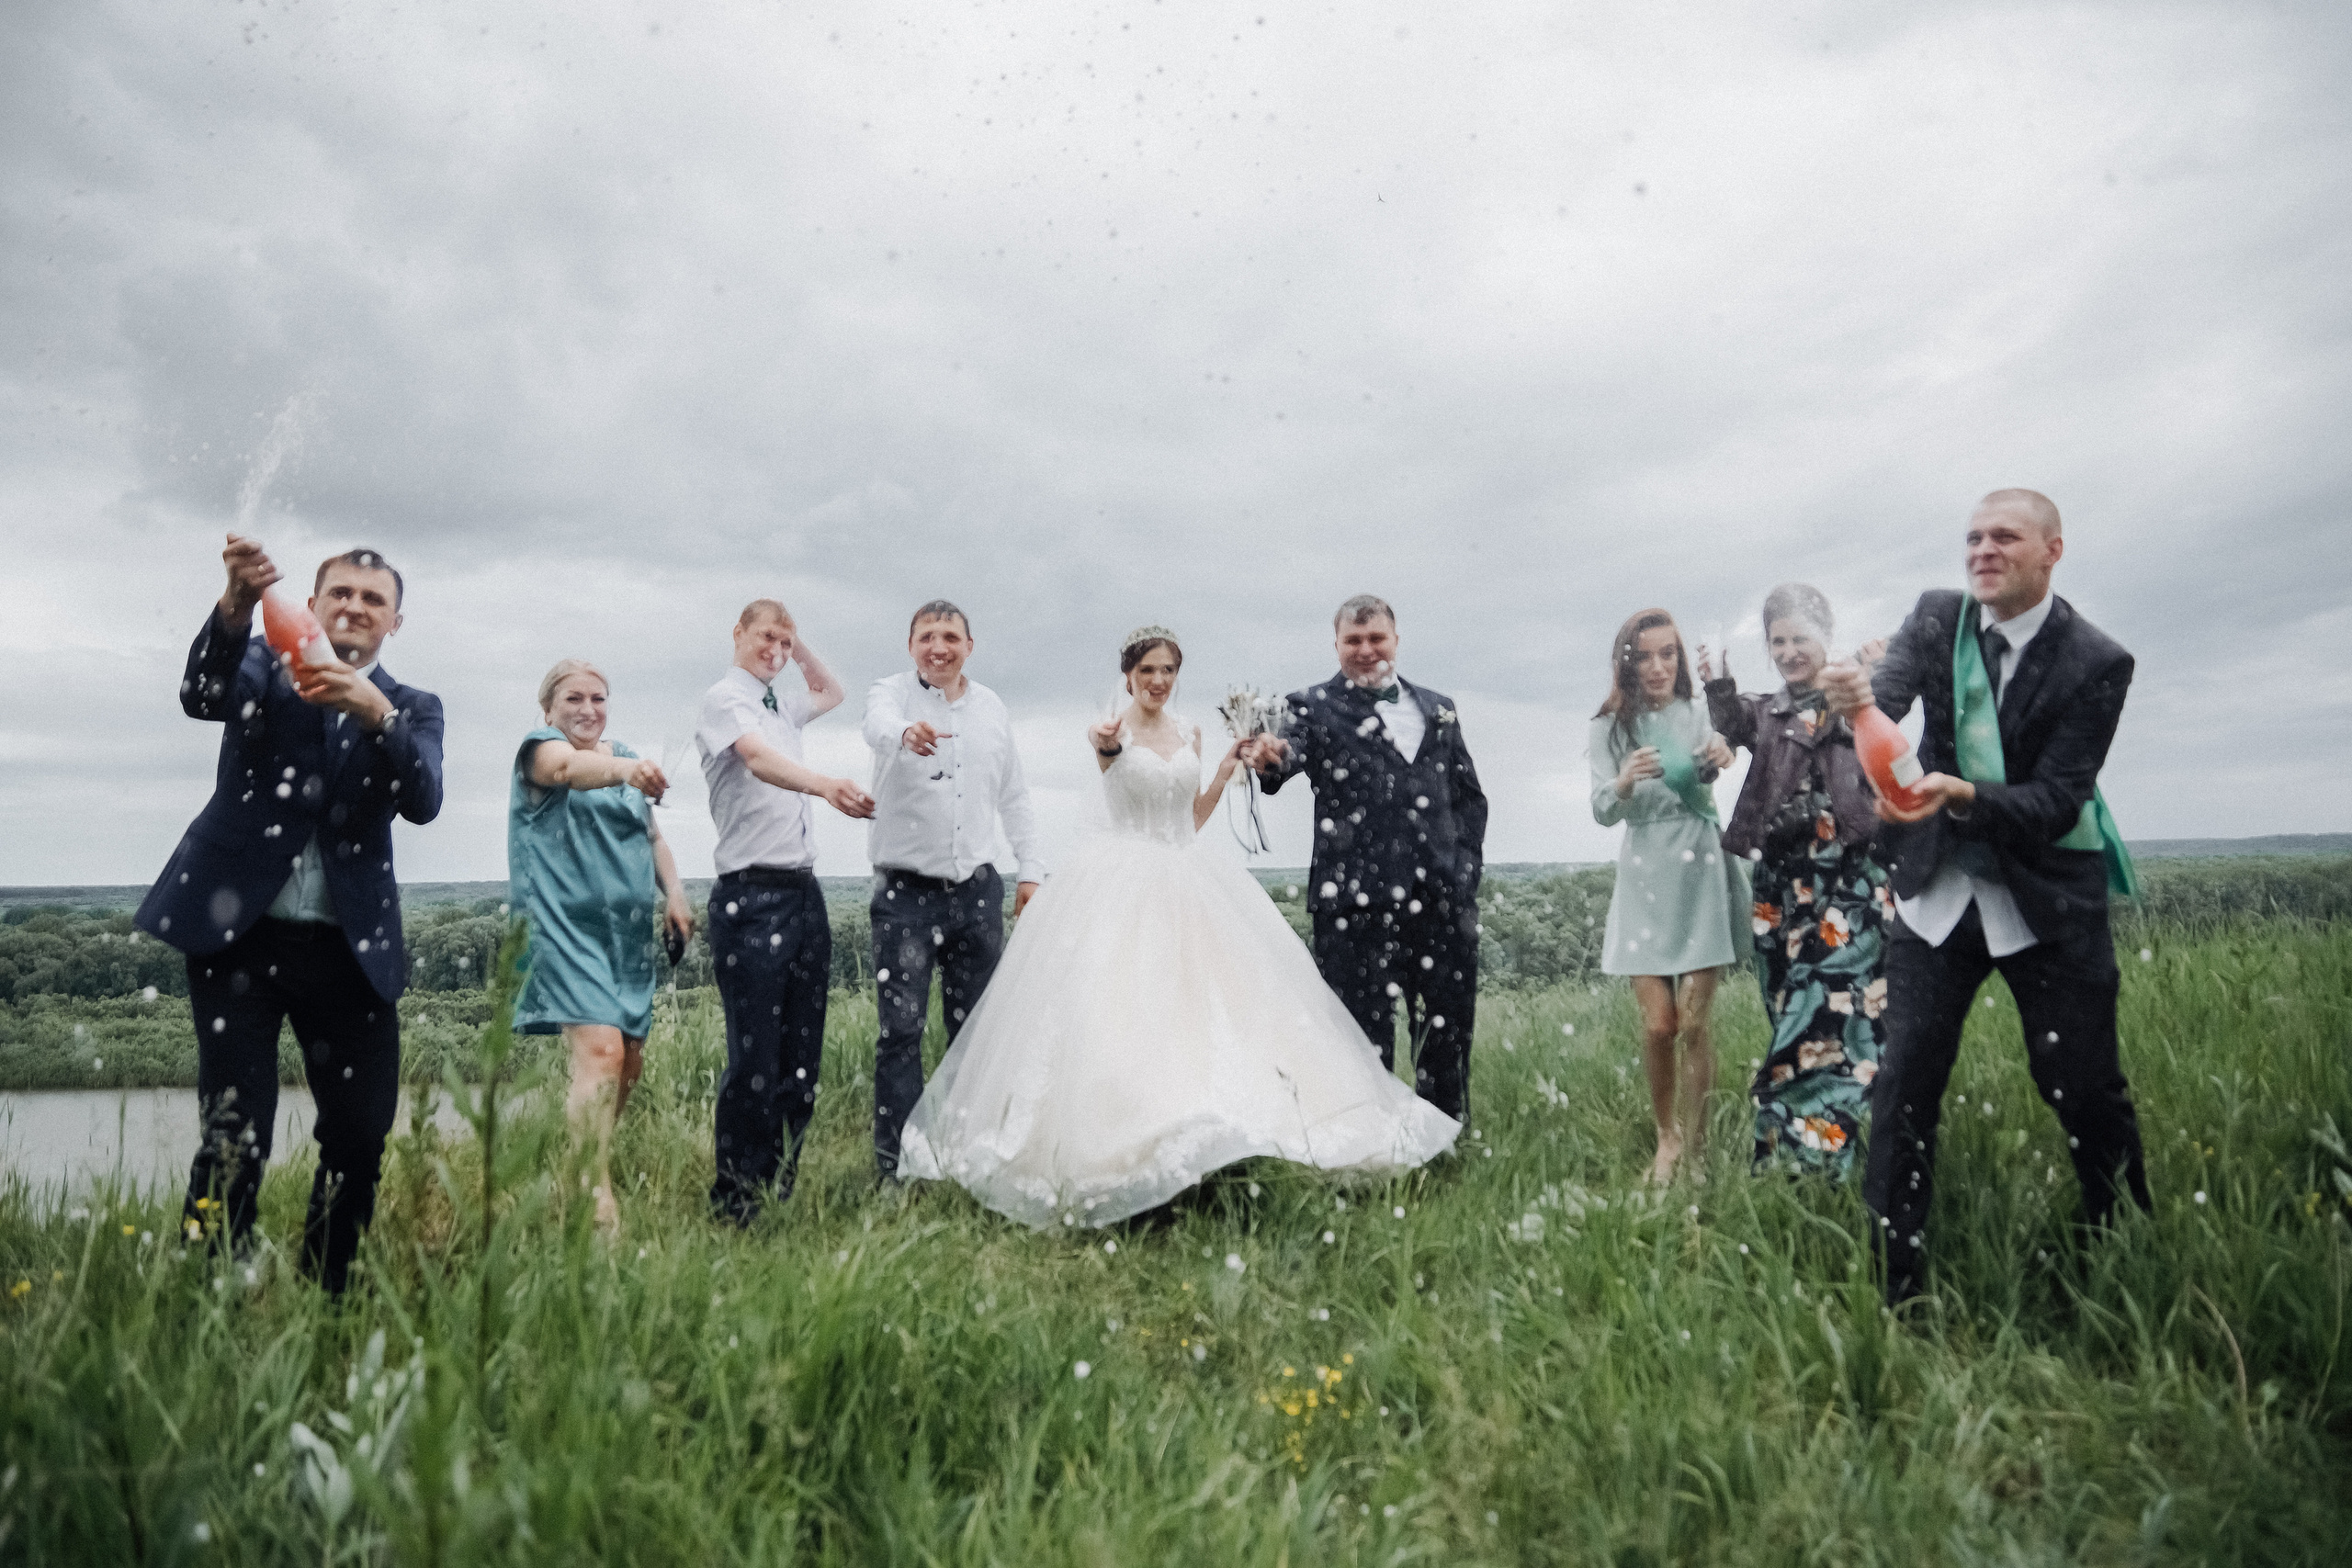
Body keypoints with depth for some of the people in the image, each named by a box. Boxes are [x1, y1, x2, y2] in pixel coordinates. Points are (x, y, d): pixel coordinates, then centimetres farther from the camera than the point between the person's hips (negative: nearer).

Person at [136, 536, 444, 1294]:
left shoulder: (412, 708, 12)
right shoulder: (264, 665, 10)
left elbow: (424, 801, -7)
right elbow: (202, 697, -14)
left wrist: (375, 713, -24)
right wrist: (236, 605, -32)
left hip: (349, 946, 2)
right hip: (239, 931, -2)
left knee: (363, 1135, 2)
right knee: (235, 1136, -7)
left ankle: (326, 1298, 18)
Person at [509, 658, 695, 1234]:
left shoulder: (624, 757, 18)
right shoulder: (539, 747, -2)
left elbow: (652, 836, 20)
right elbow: (569, 766, -26)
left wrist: (674, 893, 4)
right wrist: (624, 769, -47)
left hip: (630, 933, 7)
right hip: (566, 926, -7)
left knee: (629, 1062, 8)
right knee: (601, 1052, -20)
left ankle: (589, 1161, 25)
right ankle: (598, 1201, -20)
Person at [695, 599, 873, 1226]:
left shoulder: (781, 706, 21)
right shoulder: (724, 699, -3)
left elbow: (832, 693, 44)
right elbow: (759, 758, -24)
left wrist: (799, 645, 28)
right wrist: (826, 786, -42)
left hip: (804, 892, 8)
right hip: (752, 895, -8)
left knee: (802, 1060, 6)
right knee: (755, 1059, -9)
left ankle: (780, 1193, 14)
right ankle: (734, 1206, 1)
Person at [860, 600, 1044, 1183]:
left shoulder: (992, 707, 11)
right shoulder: (892, 692, -3)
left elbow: (1014, 796, 18)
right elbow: (878, 724, -29)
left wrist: (1030, 870, 13)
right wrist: (907, 734, -52)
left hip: (977, 889, 4)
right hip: (907, 890, -4)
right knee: (901, 1028, -5)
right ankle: (896, 1166, 2)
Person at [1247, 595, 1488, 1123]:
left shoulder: (1438, 708, 17)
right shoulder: (1315, 707, 3)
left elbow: (1469, 794, 20)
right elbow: (1293, 751, -18)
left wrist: (1465, 865, 7)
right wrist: (1269, 759, -41)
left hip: (1444, 898, 4)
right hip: (1359, 901, -4)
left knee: (1449, 1027, 12)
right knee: (1366, 1038, 0)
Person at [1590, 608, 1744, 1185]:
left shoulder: (1698, 716, 4)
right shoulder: (1610, 728, 5)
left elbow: (1699, 795, -6)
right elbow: (1602, 811, -3)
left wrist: (1717, 763, -28)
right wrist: (1626, 781, -24)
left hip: (1700, 872, 0)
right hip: (1644, 877, 1)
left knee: (1694, 1023, -3)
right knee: (1658, 1025, -2)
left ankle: (1694, 1148, 9)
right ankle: (1667, 1138, 19)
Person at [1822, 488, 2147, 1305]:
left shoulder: (2095, 662, -11)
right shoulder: (1937, 616, -1)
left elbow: (2058, 802, -17)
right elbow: (1893, 686, -20)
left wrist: (1963, 795, -36)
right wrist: (1863, 694, -44)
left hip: (2048, 899, -2)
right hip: (1938, 889, 3)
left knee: (2084, 1085, 2)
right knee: (1904, 1081, -2)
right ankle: (1894, 1281, 6)